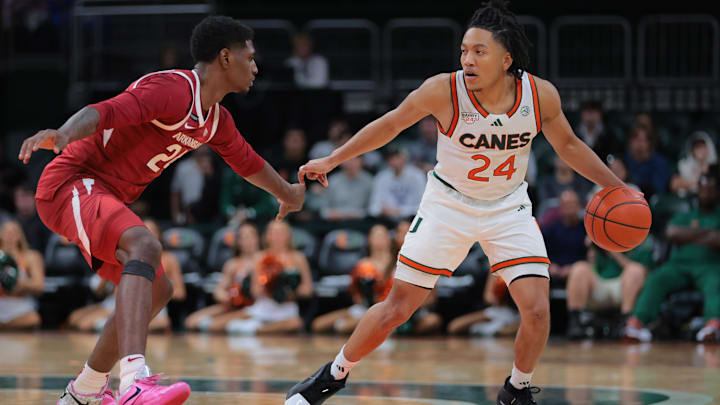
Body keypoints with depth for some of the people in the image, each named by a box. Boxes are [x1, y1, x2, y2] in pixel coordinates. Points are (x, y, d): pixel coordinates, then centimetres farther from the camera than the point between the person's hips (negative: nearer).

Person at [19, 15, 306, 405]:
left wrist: (289, 193, 51)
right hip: (72, 183, -11)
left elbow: (248, 163, 35)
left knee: (156, 290, 16)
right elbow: (103, 113, -32)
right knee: (145, 246, -34)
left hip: (104, 198, 11)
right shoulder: (174, 89, -17)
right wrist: (61, 135, -52)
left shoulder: (216, 120, 14)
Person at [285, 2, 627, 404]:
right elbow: (390, 125, -8)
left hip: (509, 208, 2)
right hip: (448, 205, -1)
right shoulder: (444, 91, -24)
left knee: (538, 310, -12)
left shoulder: (541, 95, -18)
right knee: (397, 308, -2)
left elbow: (568, 145, 1)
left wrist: (618, 188, -1)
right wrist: (332, 161, -4)